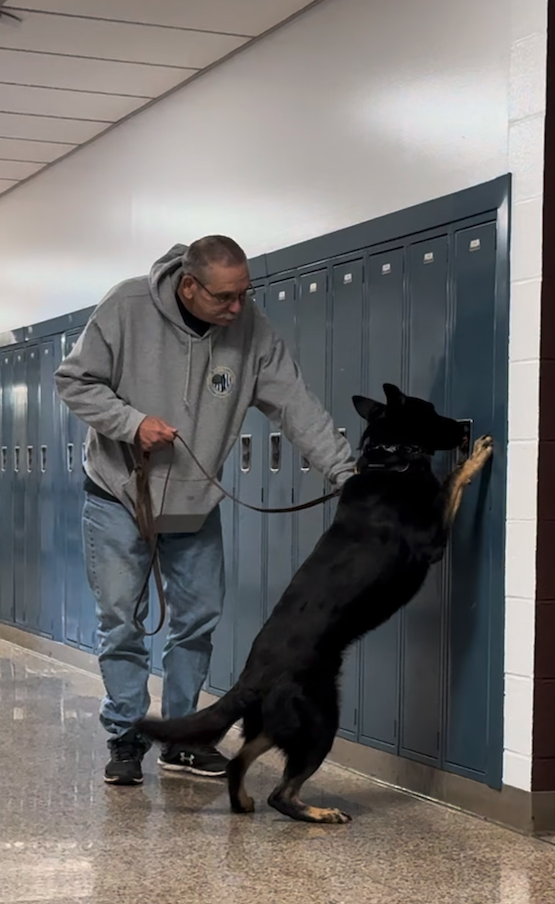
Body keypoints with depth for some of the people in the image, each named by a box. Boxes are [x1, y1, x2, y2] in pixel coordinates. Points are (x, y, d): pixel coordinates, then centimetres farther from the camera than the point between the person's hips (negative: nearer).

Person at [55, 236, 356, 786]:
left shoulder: (251, 330, -13)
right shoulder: (127, 307, -20)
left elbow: (297, 406, -14)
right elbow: (75, 381, -12)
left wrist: (346, 473, -21)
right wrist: (132, 421, -25)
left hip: (197, 502, 3)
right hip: (118, 495, -3)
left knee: (198, 621, 7)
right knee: (121, 622, -1)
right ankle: (125, 737, 12)